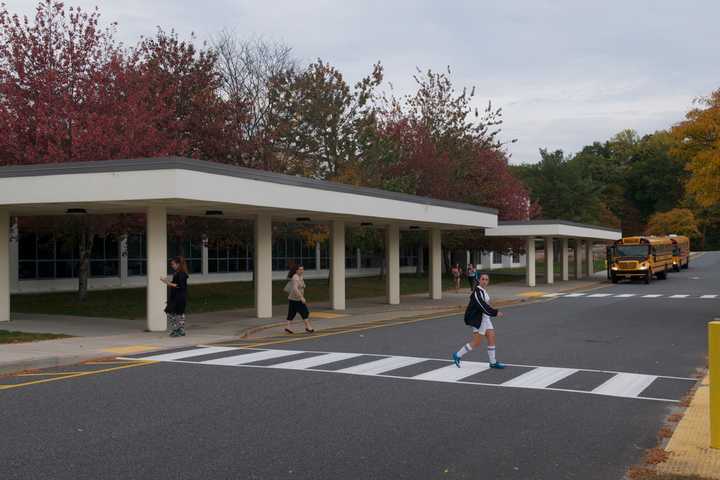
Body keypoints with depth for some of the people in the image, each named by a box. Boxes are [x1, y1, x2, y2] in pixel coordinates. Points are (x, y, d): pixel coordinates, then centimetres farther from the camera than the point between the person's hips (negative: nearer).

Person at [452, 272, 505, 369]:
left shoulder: (483, 291, 11)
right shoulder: (477, 292, -20)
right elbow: (482, 306, -28)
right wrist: (495, 313, -28)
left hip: (485, 318, 9)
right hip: (478, 319, -9)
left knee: (492, 338, 6)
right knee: (477, 343, -3)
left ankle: (493, 362, 14)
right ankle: (458, 355, 11)